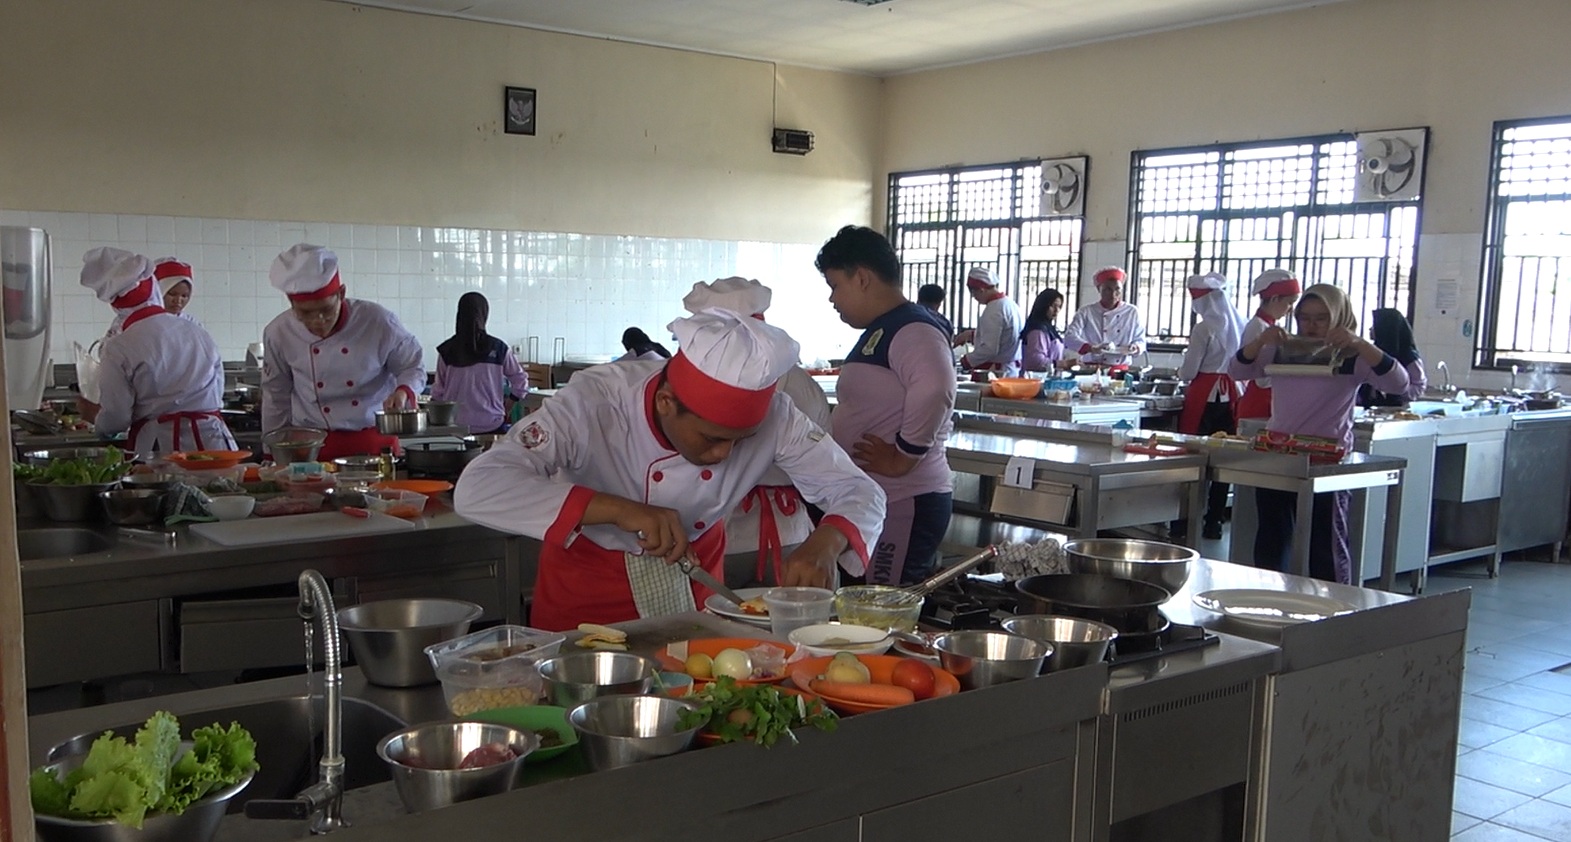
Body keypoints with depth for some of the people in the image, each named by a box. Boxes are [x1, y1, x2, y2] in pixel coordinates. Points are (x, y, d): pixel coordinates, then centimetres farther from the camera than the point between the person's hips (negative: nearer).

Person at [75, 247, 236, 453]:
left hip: (159, 445, -3)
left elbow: (115, 420, -2)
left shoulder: (118, 348, -4)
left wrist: (93, 416, 20)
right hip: (212, 440, 3)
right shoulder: (198, 332, 7)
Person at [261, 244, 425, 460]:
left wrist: (403, 391, -22)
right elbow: (275, 397, 9)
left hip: (374, 441, -1)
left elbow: (413, 367, 0)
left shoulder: (378, 322, -12)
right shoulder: (279, 333, -5)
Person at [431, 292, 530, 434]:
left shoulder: (447, 351, -1)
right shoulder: (498, 349, -2)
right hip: (492, 426, -1)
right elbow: (521, 383, 5)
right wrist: (507, 407, 19)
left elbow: (438, 391, 5)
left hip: (456, 427, 1)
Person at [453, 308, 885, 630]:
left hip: (693, 581, 3)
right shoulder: (596, 401, -32)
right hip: (587, 591, -3)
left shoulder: (769, 413, -24)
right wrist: (618, 509, -49)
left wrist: (823, 544, -38)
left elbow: (860, 493, -15)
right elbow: (475, 489, -41)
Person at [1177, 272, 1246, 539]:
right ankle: (1214, 521, 14)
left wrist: (1180, 371, 10)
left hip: (1204, 398, -6)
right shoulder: (1239, 325, 4)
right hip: (1230, 395, 6)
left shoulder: (1204, 328, -13)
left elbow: (1189, 372, -11)